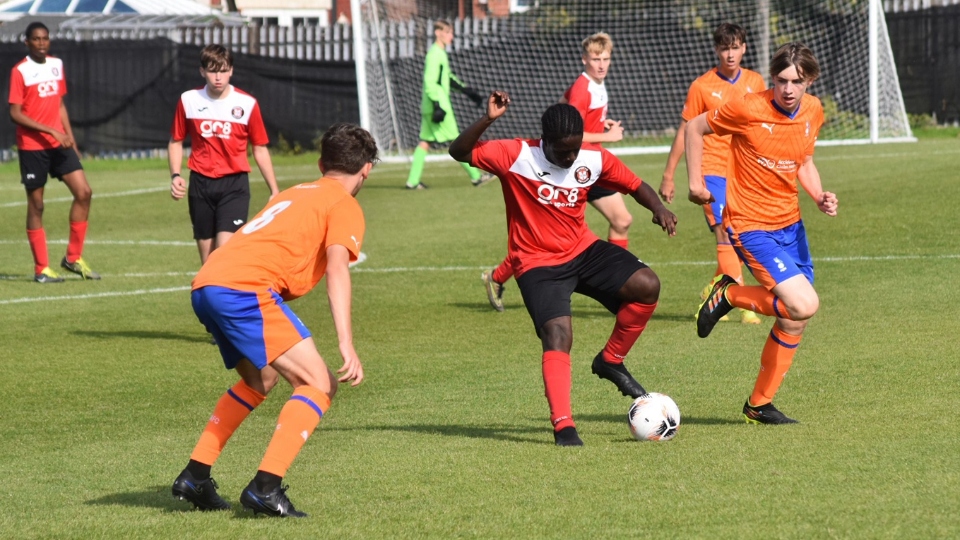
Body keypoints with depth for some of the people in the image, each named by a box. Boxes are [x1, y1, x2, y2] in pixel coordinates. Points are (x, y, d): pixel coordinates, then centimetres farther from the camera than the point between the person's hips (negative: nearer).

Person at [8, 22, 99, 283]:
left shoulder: (56, 65, 10)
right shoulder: (20, 72, -9)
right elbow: (15, 113, -14)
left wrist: (70, 138, 13)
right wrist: (50, 130, -20)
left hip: (59, 144, 6)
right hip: (32, 146, -6)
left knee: (84, 192, -5)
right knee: (36, 205, 1)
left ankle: (73, 257, 6)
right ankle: (42, 269, 9)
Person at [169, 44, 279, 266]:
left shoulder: (247, 104, -4)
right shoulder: (188, 100, 1)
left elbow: (260, 149, 5)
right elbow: (176, 141, 13)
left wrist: (274, 191, 4)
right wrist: (175, 176, -3)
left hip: (234, 183, -3)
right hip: (201, 183, 3)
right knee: (207, 254, 8)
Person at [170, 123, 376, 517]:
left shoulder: (297, 193, 31)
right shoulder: (345, 206, 6)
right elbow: (336, 269, -10)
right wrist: (346, 344, -18)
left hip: (205, 284, 8)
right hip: (246, 288, -8)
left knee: (260, 380, 29)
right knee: (319, 384, -5)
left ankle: (195, 476, 26)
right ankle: (265, 488, -17)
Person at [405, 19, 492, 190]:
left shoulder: (440, 54, 17)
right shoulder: (434, 54, -15)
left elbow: (449, 78, 28)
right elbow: (430, 82, -23)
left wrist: (468, 91, 28)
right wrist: (438, 106, -27)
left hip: (430, 106, 10)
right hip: (438, 105, -10)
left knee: (425, 141, 8)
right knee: (455, 141, -3)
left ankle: (413, 180, 6)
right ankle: (476, 176, 3)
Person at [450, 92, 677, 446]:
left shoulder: (594, 159, -5)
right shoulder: (517, 156, -16)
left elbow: (635, 186, 6)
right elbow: (460, 152, -18)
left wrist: (658, 208, -15)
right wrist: (488, 120, -33)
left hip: (583, 250, 4)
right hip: (538, 264, -4)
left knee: (646, 285, -16)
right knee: (558, 335, -22)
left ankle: (610, 361, 4)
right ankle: (563, 426, -16)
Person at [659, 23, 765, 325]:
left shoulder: (755, 83, 5)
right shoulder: (702, 87, -5)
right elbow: (685, 132, 0)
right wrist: (668, 176, 0)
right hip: (713, 171, -5)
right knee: (726, 233, -17)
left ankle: (713, 293, 30)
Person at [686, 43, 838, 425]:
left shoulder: (813, 112, 1)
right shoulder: (749, 109, -18)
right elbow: (695, 128, -4)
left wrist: (820, 197, -1)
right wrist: (695, 182, -4)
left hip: (790, 224, 7)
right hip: (750, 225, -7)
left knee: (795, 320, 8)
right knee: (803, 304, -21)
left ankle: (759, 405, 23)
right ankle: (730, 295, 4)